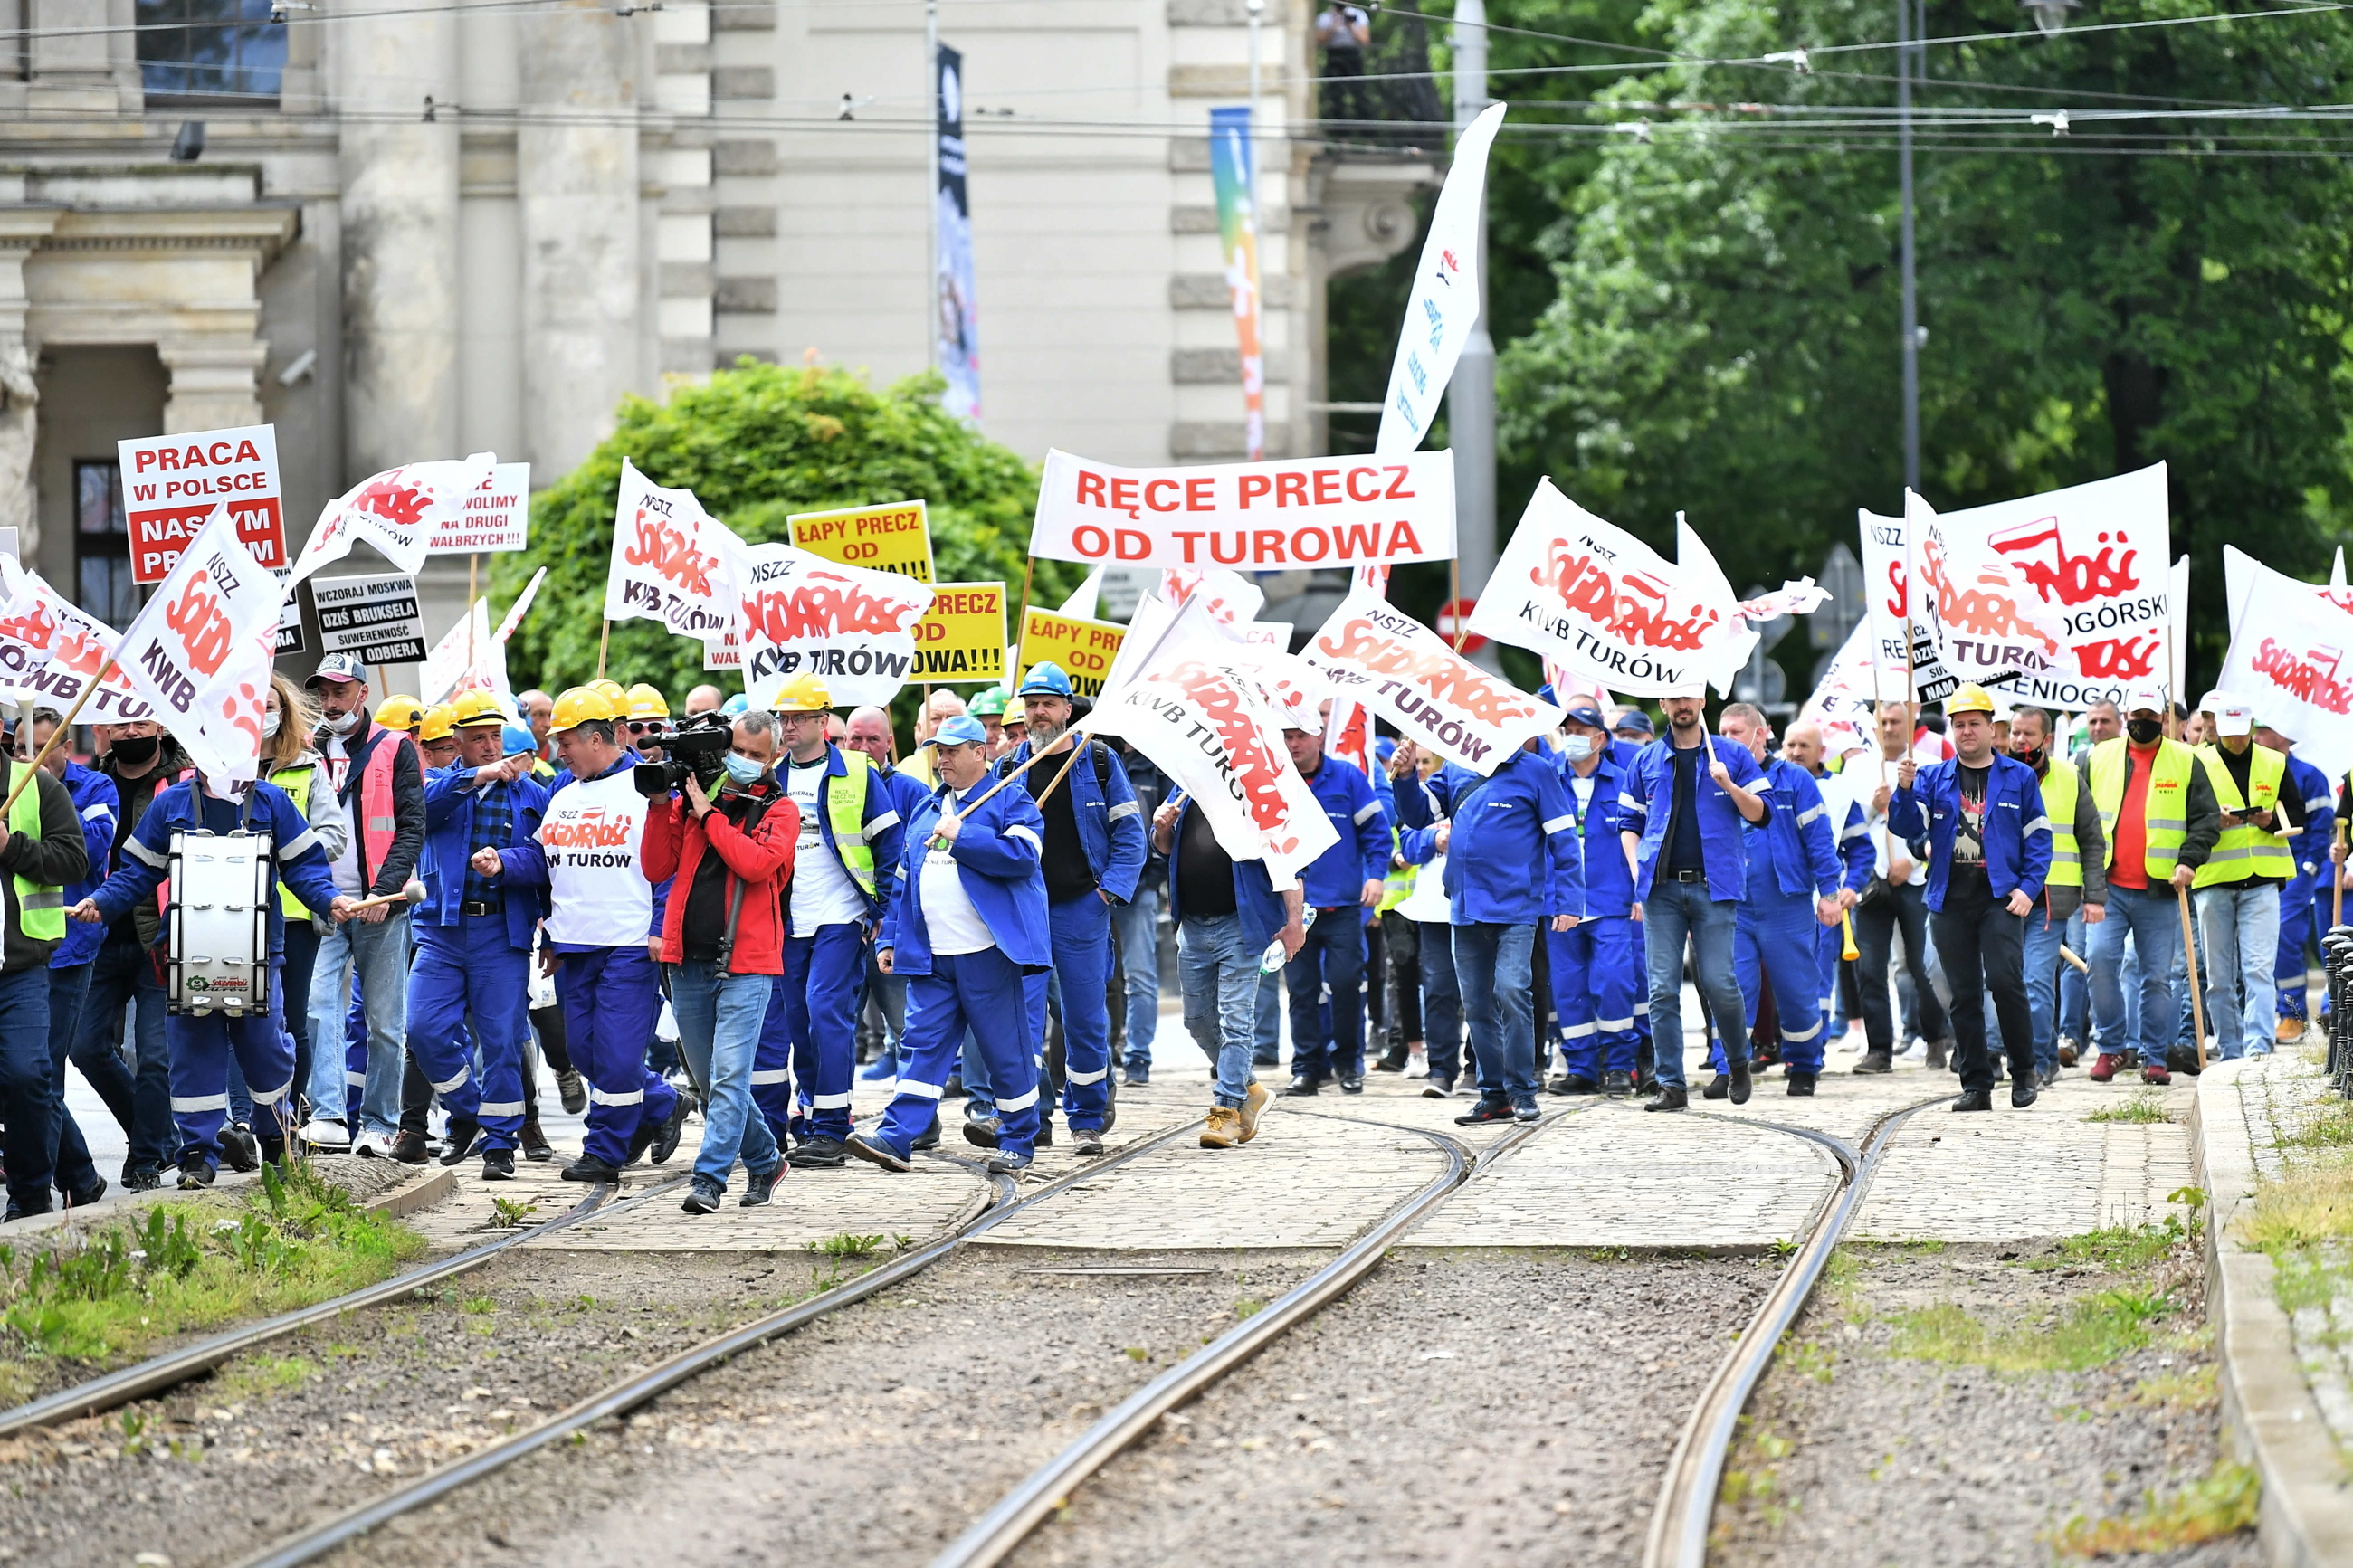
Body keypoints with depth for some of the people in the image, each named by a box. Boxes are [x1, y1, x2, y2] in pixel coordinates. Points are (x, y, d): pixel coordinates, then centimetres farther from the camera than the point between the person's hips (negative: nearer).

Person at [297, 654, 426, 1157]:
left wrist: (385, 890, -14)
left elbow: (412, 828, -1)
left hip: (380, 907, -2)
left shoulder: (395, 751, 4)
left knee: (384, 1021, 1)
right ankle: (327, 1117, -20)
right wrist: (307, 893, 3)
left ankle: (378, 1124, 8)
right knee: (320, 1008, -14)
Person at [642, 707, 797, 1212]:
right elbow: (656, 869, 7)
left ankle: (709, 1178, -16)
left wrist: (709, 814, -11)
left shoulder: (778, 809, 2)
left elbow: (757, 863, -15)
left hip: (745, 964, -4)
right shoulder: (689, 798, 11)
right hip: (689, 962, 4)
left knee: (729, 1075, -14)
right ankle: (764, 1160, 29)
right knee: (711, 1080, 12)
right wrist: (660, 807, -4)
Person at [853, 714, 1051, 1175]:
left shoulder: (1010, 802, 0)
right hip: (929, 955, 6)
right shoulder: (925, 811, 19)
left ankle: (1018, 1141, 13)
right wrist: (890, 938, 16)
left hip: (986, 952, -6)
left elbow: (1022, 855, -18)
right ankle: (897, 1137, -9)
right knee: (924, 1044, -2)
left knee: (1005, 1047, 2)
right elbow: (903, 881, 23)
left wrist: (960, 836, -16)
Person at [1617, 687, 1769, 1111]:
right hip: (1662, 888, 2)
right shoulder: (1646, 761, 13)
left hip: (1713, 885, -2)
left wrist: (1729, 786, -11)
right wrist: (1637, 870, 2)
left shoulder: (1733, 755, 8)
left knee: (1719, 983, -7)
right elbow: (1629, 823, 17)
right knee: (1662, 988, -3)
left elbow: (1760, 815, 6)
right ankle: (1671, 1085, 1)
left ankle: (1738, 1061, 19)